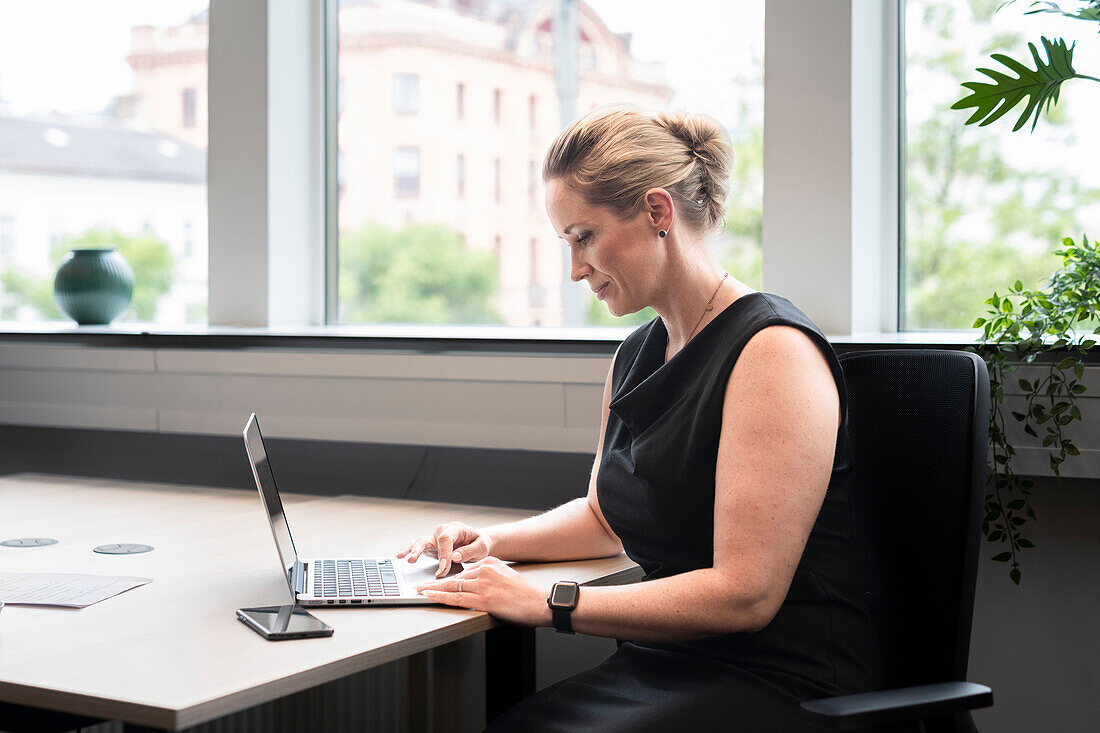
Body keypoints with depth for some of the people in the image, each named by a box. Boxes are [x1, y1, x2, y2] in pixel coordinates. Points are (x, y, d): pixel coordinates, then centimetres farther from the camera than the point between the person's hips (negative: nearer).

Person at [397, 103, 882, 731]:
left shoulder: (774, 350, -15)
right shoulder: (634, 358, 12)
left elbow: (745, 594, -20)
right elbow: (605, 517, 29)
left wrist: (548, 603, -17)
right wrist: (490, 543, 10)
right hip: (662, 667, 8)